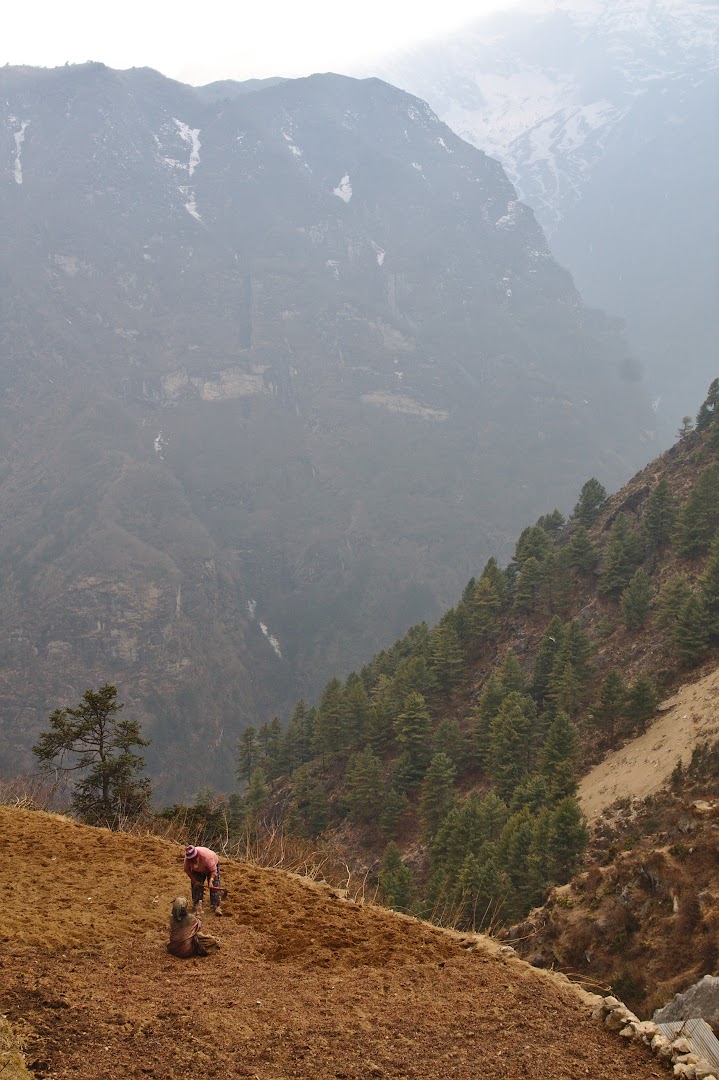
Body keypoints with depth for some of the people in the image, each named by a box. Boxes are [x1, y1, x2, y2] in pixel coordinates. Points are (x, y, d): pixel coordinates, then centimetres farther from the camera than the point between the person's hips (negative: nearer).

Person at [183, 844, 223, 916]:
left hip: (212, 865, -4)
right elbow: (187, 869, -14)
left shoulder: (207, 857, -43)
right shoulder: (187, 858, -31)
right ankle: (197, 906, 8)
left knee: (215, 886, -11)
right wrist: (194, 880, -18)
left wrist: (211, 881, -46)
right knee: (196, 886, -4)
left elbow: (213, 870, -35)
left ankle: (217, 907, -8)